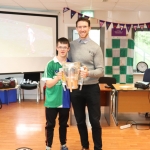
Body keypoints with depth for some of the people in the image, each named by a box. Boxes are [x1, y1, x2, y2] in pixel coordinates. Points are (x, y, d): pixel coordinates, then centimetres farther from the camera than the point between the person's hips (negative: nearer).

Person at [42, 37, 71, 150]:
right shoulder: (51, 64, -9)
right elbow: (48, 84, -11)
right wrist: (57, 78, -27)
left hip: (65, 100, 3)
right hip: (52, 101, -3)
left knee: (63, 124, 17)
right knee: (50, 125, 9)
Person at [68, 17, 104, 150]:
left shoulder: (95, 47, -5)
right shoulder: (72, 45, 5)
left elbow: (100, 70, -9)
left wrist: (88, 73, -28)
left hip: (91, 88, -3)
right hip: (75, 88, 3)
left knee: (95, 121, 6)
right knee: (80, 121, 15)